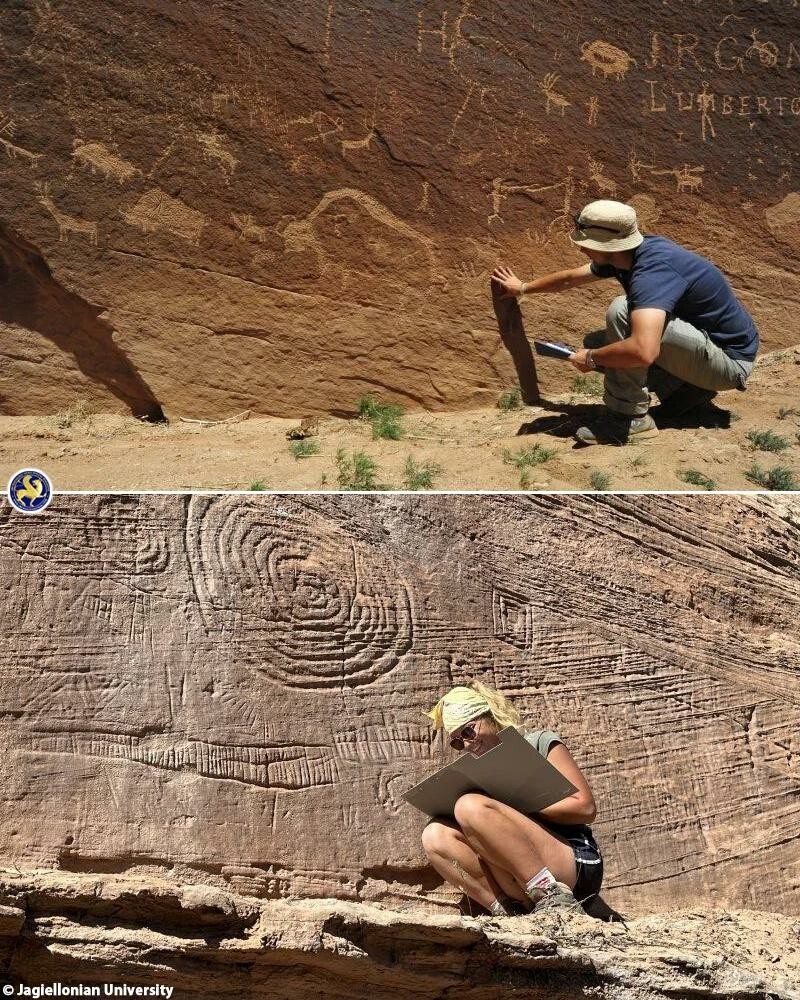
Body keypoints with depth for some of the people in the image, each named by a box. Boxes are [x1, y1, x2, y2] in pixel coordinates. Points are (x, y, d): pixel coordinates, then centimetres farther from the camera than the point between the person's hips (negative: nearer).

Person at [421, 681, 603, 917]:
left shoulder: (540, 743, 8)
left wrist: (518, 806, -7)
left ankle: (553, 897, -25)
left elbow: (585, 808, -4)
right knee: (435, 835, -9)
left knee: (471, 806, -23)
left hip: (576, 865, -6)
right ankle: (507, 913, -21)